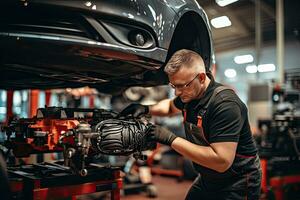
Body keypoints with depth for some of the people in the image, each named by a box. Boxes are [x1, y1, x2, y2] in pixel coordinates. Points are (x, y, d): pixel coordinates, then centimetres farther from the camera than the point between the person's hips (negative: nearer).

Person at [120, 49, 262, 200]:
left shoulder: (225, 103, -29)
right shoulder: (189, 95, -3)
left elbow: (222, 161, -34)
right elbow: (171, 106, 20)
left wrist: (171, 139, -31)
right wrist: (146, 109, -1)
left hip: (236, 185, -7)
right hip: (208, 179, 8)